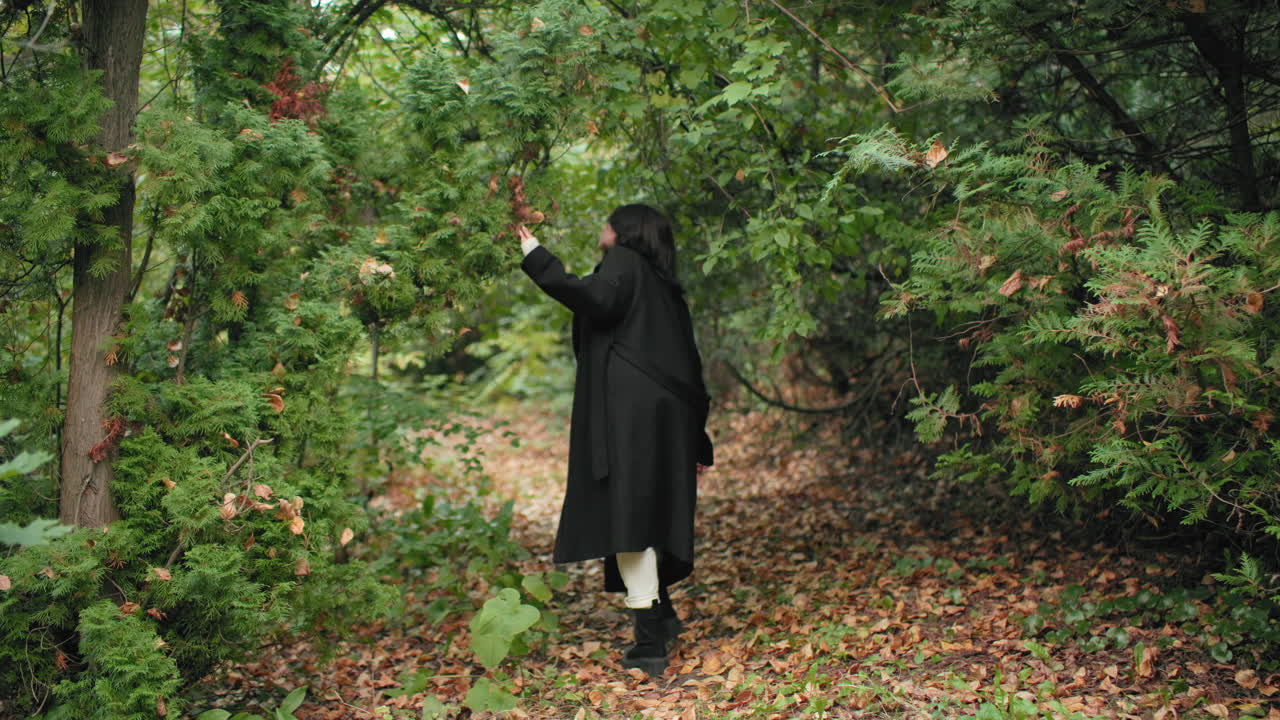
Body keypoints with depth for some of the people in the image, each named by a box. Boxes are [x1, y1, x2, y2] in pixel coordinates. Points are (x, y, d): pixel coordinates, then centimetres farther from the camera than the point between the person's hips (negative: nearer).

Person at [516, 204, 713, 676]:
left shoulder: (623, 262, 2)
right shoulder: (664, 287, 26)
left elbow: (597, 299, -22)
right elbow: (690, 365, 23)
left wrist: (536, 258, -14)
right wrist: (697, 442, 24)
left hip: (629, 410, -9)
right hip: (667, 416, 9)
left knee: (626, 515, -10)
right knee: (648, 513, 19)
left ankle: (650, 642, -13)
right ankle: (662, 615, 27)